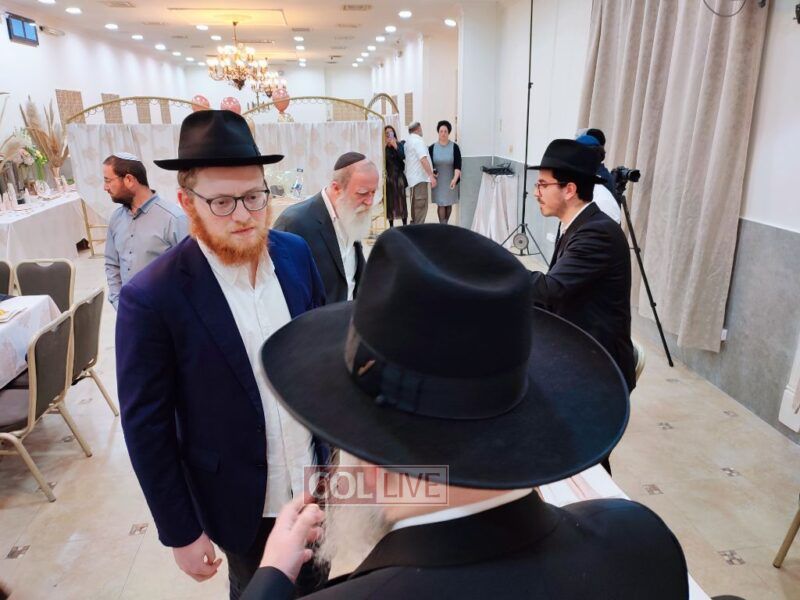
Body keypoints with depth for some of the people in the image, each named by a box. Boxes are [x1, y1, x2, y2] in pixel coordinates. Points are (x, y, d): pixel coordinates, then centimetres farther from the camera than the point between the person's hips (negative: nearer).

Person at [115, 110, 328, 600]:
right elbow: (147, 428, -14)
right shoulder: (152, 297, -22)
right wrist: (182, 533, -8)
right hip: (240, 501, -3)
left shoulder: (296, 253, -9)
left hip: (312, 476, 4)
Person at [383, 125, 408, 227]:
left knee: (401, 199, -3)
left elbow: (403, 156, -9)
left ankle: (405, 224, 4)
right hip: (388, 175, 1)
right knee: (389, 200, 2)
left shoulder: (399, 144, 4)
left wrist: (395, 146, -16)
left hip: (398, 174, -1)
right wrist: (385, 146, -13)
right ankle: (391, 225, 11)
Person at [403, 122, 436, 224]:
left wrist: (430, 173, 24)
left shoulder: (408, 141, 17)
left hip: (412, 177, 10)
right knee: (421, 204, -9)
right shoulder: (418, 141, -13)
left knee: (415, 203, 16)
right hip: (420, 177, -10)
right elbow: (423, 159, -22)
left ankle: (414, 224, 23)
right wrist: (431, 176, -24)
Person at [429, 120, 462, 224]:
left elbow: (458, 165, -10)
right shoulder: (432, 148, -1)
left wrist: (455, 179, -23)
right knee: (441, 204, -4)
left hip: (450, 181, 0)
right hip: (438, 181, 0)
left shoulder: (454, 147, -5)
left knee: (449, 204, 9)